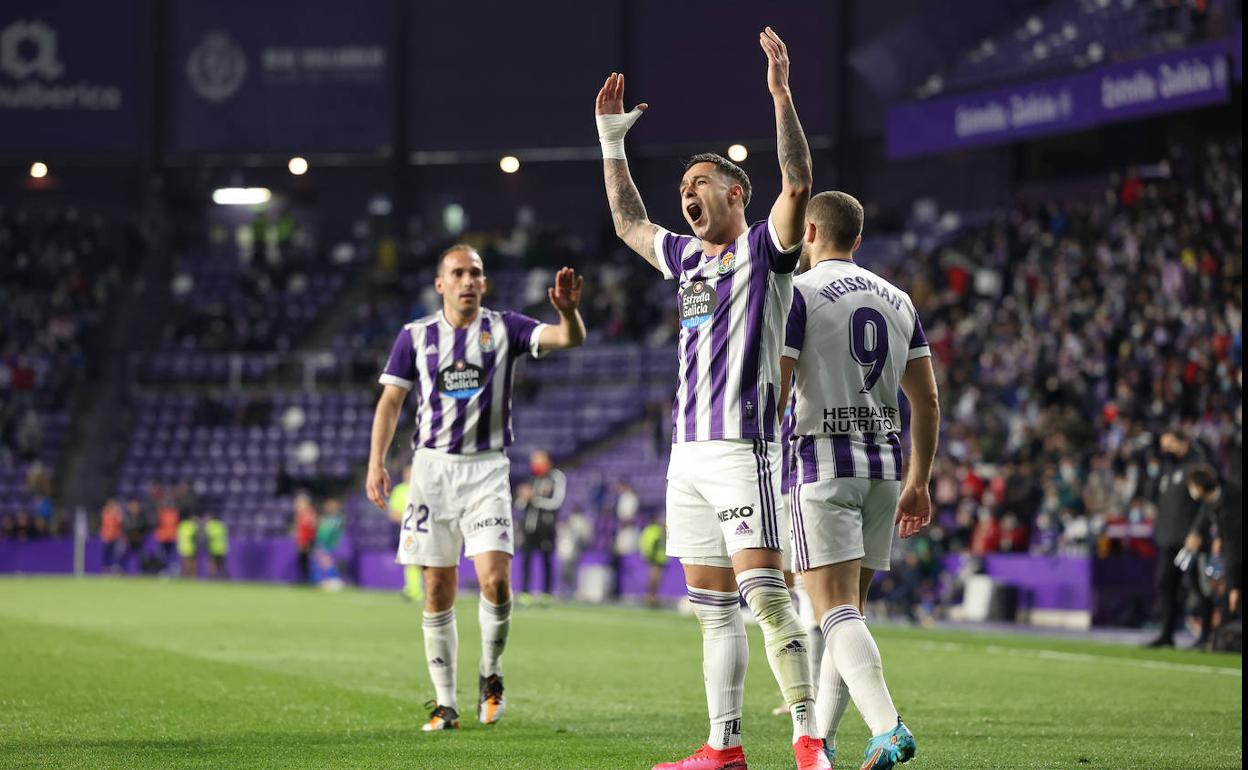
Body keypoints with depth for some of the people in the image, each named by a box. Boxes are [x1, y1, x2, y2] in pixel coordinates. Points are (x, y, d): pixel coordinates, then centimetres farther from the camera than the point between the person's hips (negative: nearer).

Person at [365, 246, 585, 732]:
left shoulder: (504, 328, 1)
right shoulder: (416, 336, 5)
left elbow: (569, 339, -12)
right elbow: (391, 400, 6)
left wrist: (568, 310, -35)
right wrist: (376, 461, -6)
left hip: (486, 469, -1)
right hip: (433, 468, 1)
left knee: (495, 580, -16)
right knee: (438, 592, 1)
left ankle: (491, 674, 9)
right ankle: (445, 703, 10)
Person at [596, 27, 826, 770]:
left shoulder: (764, 248, -2)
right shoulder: (688, 257, 19)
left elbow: (798, 184, -20)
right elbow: (629, 221, 36)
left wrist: (782, 93, -24)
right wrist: (611, 138, 34)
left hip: (744, 445, -8)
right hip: (689, 451, 8)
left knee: (764, 591, -16)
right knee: (713, 607, 8)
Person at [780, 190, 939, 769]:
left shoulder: (798, 293, -5)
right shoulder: (898, 300, 14)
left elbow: (773, 392, -12)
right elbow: (927, 401, 13)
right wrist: (918, 483, 19)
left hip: (824, 463, -6)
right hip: (884, 466, 6)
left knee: (835, 608, -12)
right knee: (850, 606, 14)